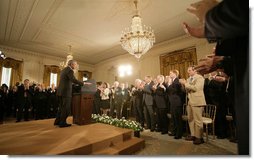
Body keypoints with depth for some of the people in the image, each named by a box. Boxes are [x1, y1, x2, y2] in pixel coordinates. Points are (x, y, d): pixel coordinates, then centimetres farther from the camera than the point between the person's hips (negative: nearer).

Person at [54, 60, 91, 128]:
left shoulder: (63, 70, 18)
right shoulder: (70, 70, -13)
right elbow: (74, 80, -25)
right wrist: (84, 83, -20)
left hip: (60, 92, 10)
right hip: (66, 92, -10)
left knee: (61, 107, 18)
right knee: (66, 108, 0)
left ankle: (57, 121, 27)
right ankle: (62, 123, 9)